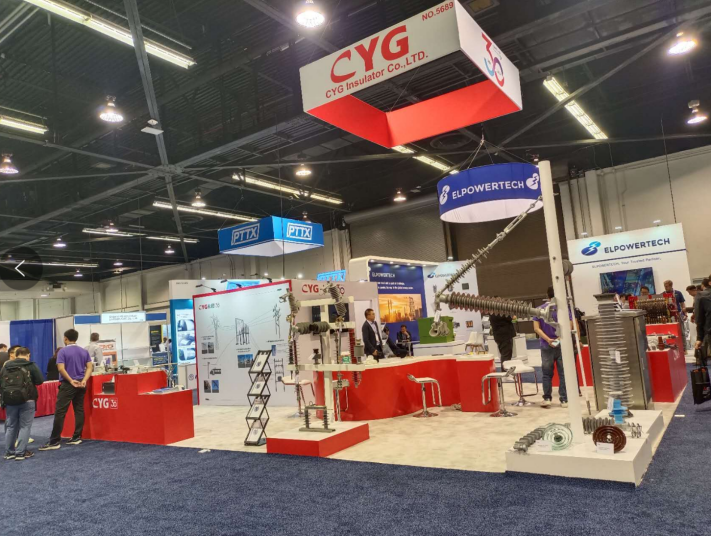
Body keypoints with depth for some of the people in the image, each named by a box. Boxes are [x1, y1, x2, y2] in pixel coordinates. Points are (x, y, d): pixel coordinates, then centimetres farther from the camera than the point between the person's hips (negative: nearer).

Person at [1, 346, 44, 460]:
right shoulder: (31, 366, -6)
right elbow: (40, 380, -7)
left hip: (9, 400, 4)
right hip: (26, 400, -4)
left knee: (10, 426, 14)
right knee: (25, 426, 2)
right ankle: (20, 452, -1)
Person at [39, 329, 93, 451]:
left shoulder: (63, 351, -6)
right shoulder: (84, 351, 10)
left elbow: (61, 368, -16)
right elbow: (90, 367, 2)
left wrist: (71, 381, -12)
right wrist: (84, 380, -6)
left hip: (67, 384, -6)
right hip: (80, 384, 6)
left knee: (60, 412, -4)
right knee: (79, 410, 9)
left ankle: (55, 441, -5)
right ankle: (77, 437, 12)